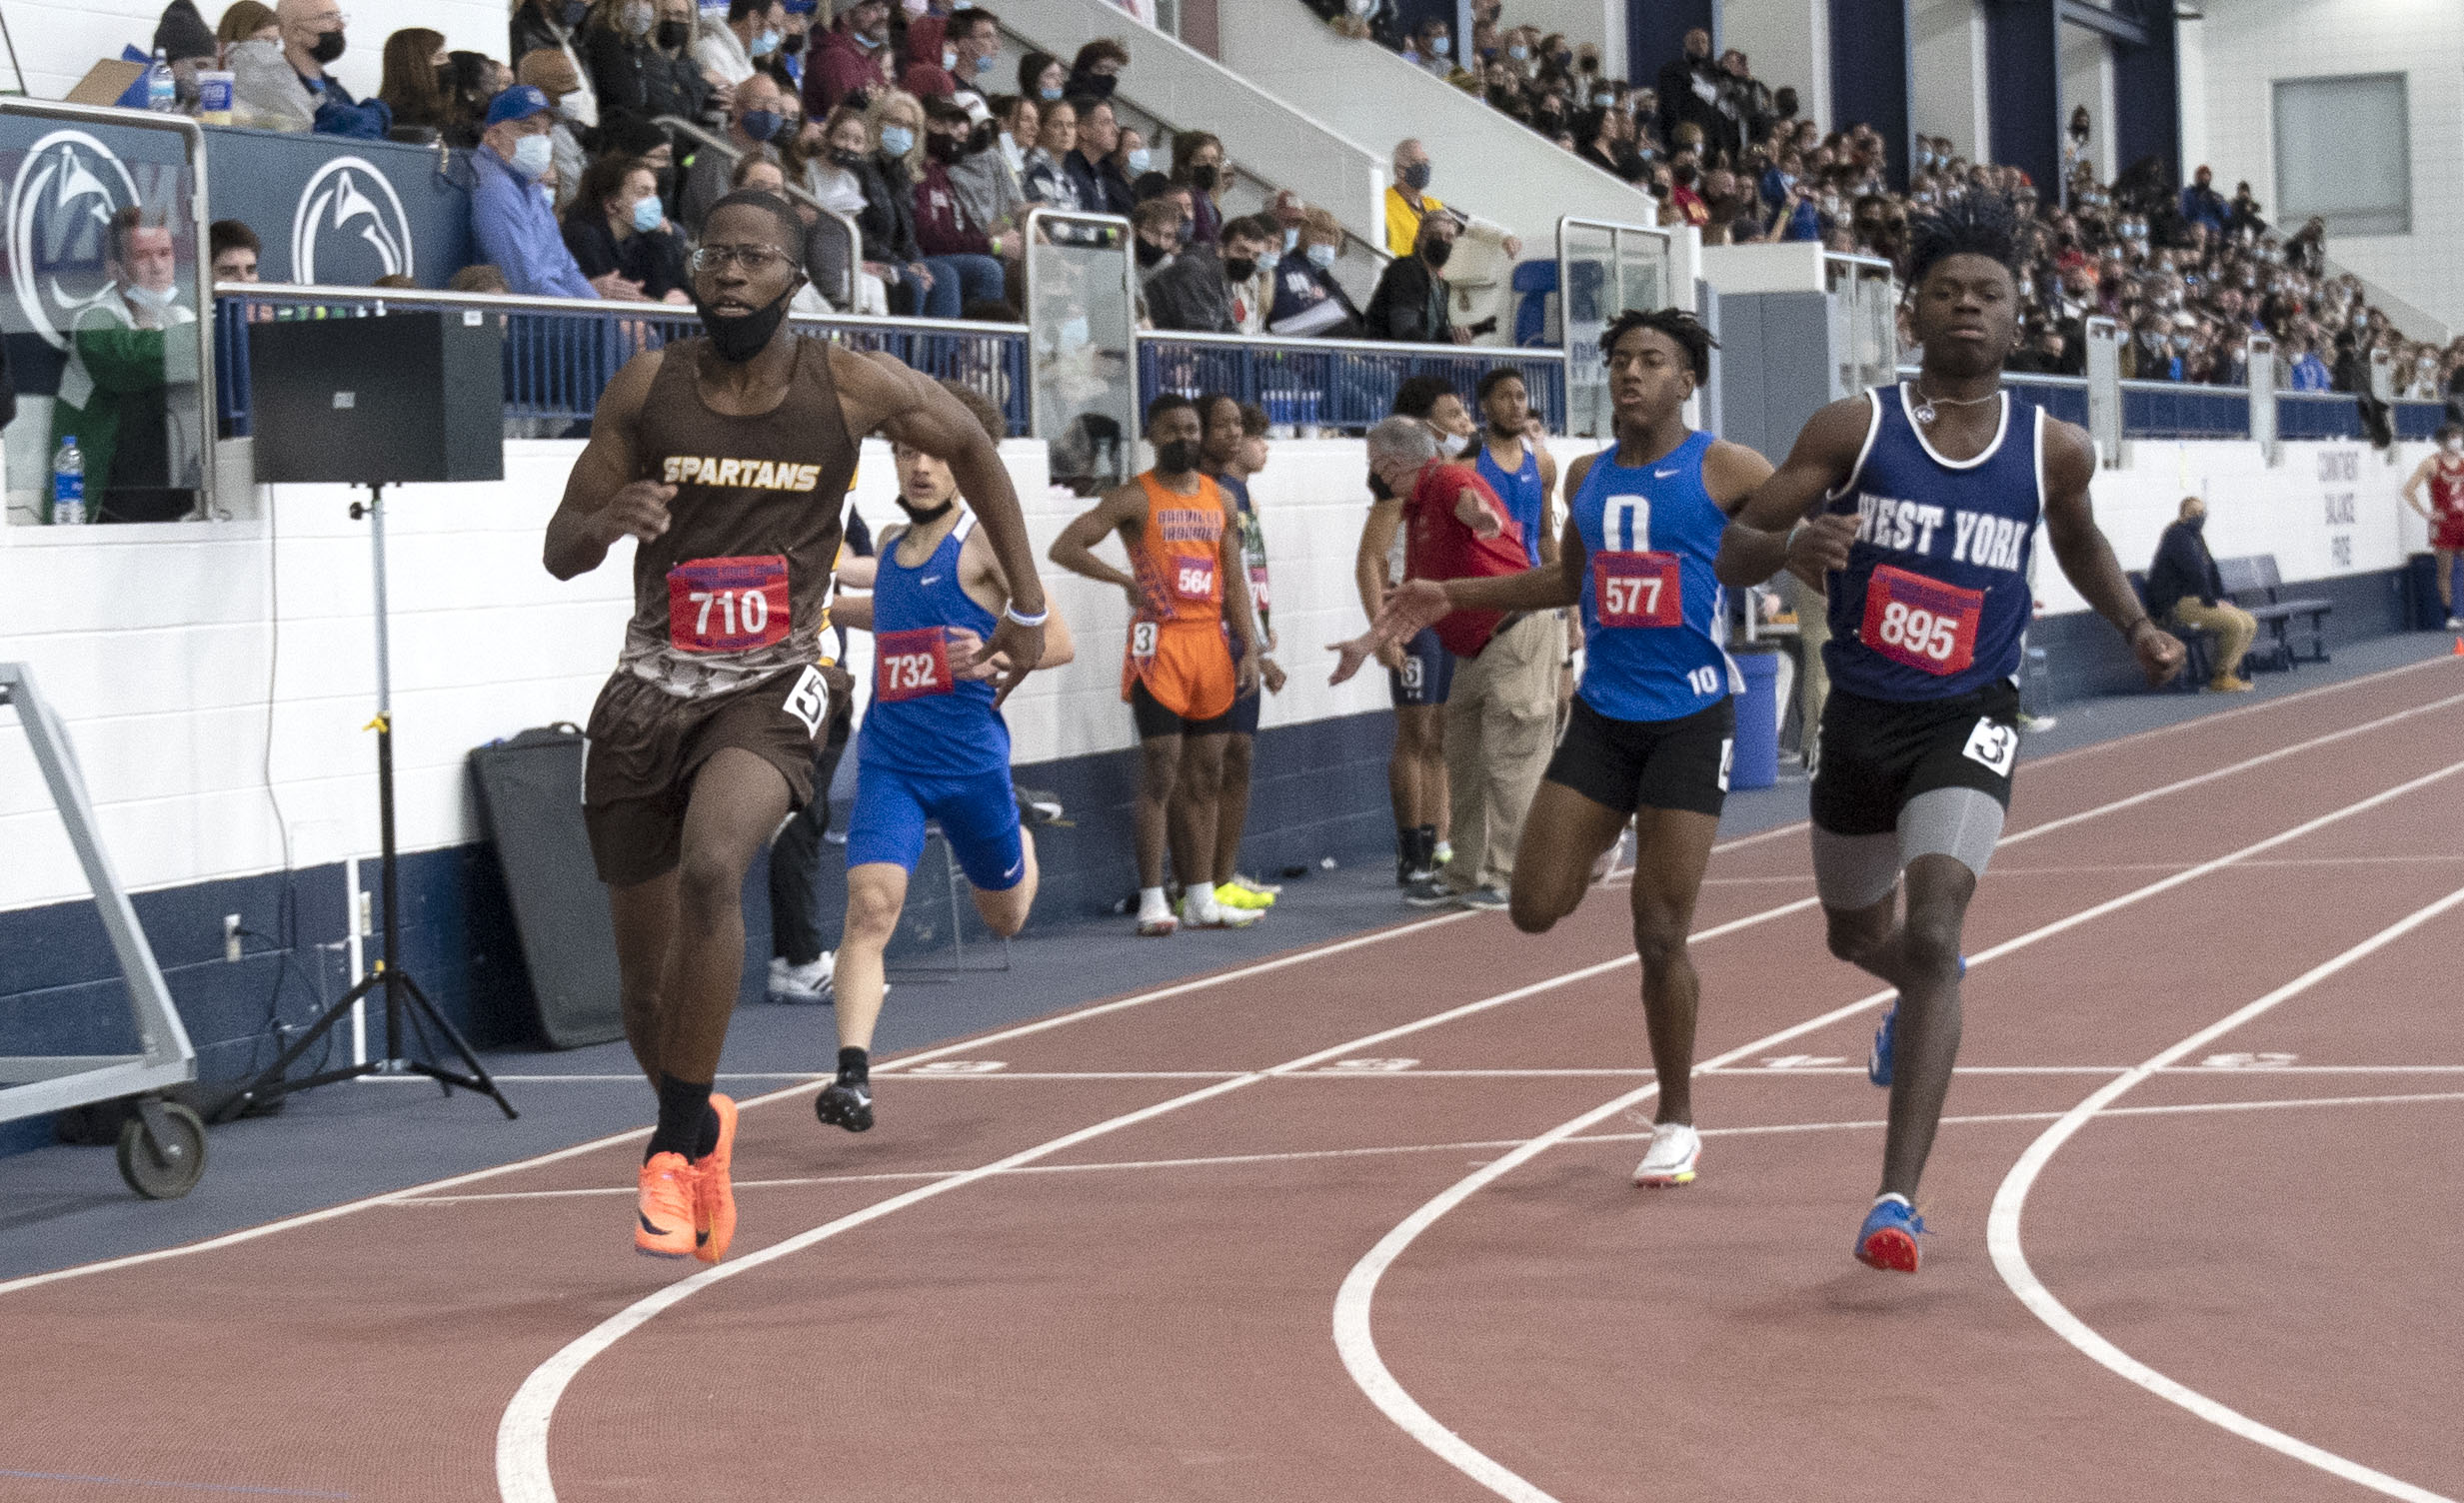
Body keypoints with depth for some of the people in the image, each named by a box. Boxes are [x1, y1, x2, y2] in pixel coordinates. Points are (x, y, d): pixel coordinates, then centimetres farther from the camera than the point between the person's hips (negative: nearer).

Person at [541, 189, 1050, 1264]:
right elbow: (558, 553, 2)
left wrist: (1028, 608, 14)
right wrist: (608, 519, -22)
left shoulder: (850, 388, -5)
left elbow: (972, 448, 13)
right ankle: (698, 1126, 39)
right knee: (649, 996, 7)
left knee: (711, 868, -33)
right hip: (650, 690, 2)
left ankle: (676, 1144, -20)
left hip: (769, 690, -2)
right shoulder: (649, 387, -2)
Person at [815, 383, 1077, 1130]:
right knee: (871, 900, -20)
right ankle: (852, 1073, -25)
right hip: (890, 760, 3)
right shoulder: (891, 546, 9)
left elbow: (1058, 639, -9)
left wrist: (992, 660, -25)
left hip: (971, 759, -3)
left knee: (1004, 916, 18)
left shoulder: (984, 542, -8)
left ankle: (1018, 842, 54)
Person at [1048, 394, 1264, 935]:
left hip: (1212, 643, 6)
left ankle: (1200, 899, 12)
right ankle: (1152, 901, -6)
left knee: (1205, 775, 7)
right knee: (1159, 772, -8)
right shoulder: (1134, 498, -3)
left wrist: (1249, 648, 5)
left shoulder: (1220, 500, 15)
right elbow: (1065, 547, -11)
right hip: (1159, 644, -6)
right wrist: (1126, 580, -21)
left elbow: (1234, 580, 15)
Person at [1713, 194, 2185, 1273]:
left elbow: (2079, 544, 22)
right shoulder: (1854, 429, -7)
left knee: (1932, 937, -22)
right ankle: (1923, 991, 62)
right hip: (1860, 717, 2)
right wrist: (1793, 546, -29)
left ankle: (1899, 1197, -25)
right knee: (1856, 935, 22)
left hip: (1966, 724, -2)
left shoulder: (2053, 450, -1)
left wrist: (2136, 627, 5)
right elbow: (1732, 555, -7)